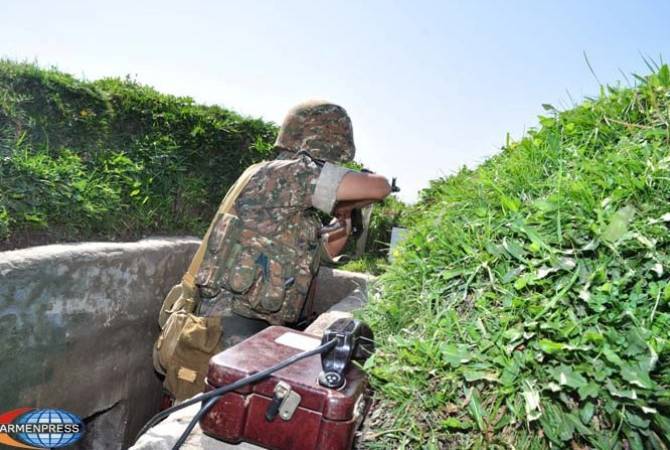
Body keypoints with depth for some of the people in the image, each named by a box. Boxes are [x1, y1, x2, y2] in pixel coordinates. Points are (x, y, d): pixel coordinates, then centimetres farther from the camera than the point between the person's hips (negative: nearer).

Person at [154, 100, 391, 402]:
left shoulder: (296, 206, 13)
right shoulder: (281, 174, -13)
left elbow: (320, 252, 28)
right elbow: (378, 187, -14)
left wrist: (344, 220, 20)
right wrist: (344, 204, 3)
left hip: (254, 338, 8)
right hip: (223, 335, -8)